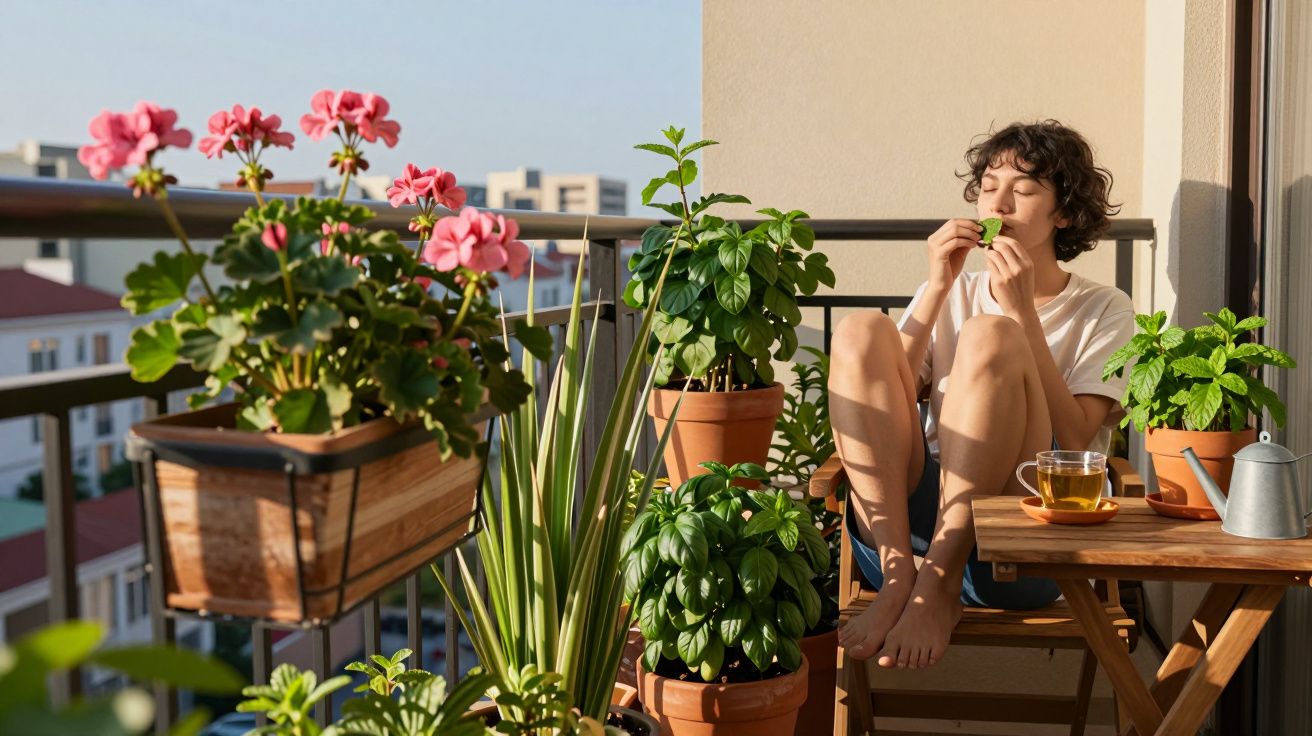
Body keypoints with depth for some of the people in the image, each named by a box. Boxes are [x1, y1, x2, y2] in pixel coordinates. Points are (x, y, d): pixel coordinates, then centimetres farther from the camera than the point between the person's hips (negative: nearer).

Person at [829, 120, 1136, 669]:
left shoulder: (1103, 311, 13)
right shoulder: (952, 296, 23)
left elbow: (1073, 443, -5)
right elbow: (887, 400, 4)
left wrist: (1022, 312, -7)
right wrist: (937, 288, -1)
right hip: (907, 519, 3)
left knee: (989, 337, -24)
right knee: (863, 331, -16)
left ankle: (938, 585, -30)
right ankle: (898, 575, -27)